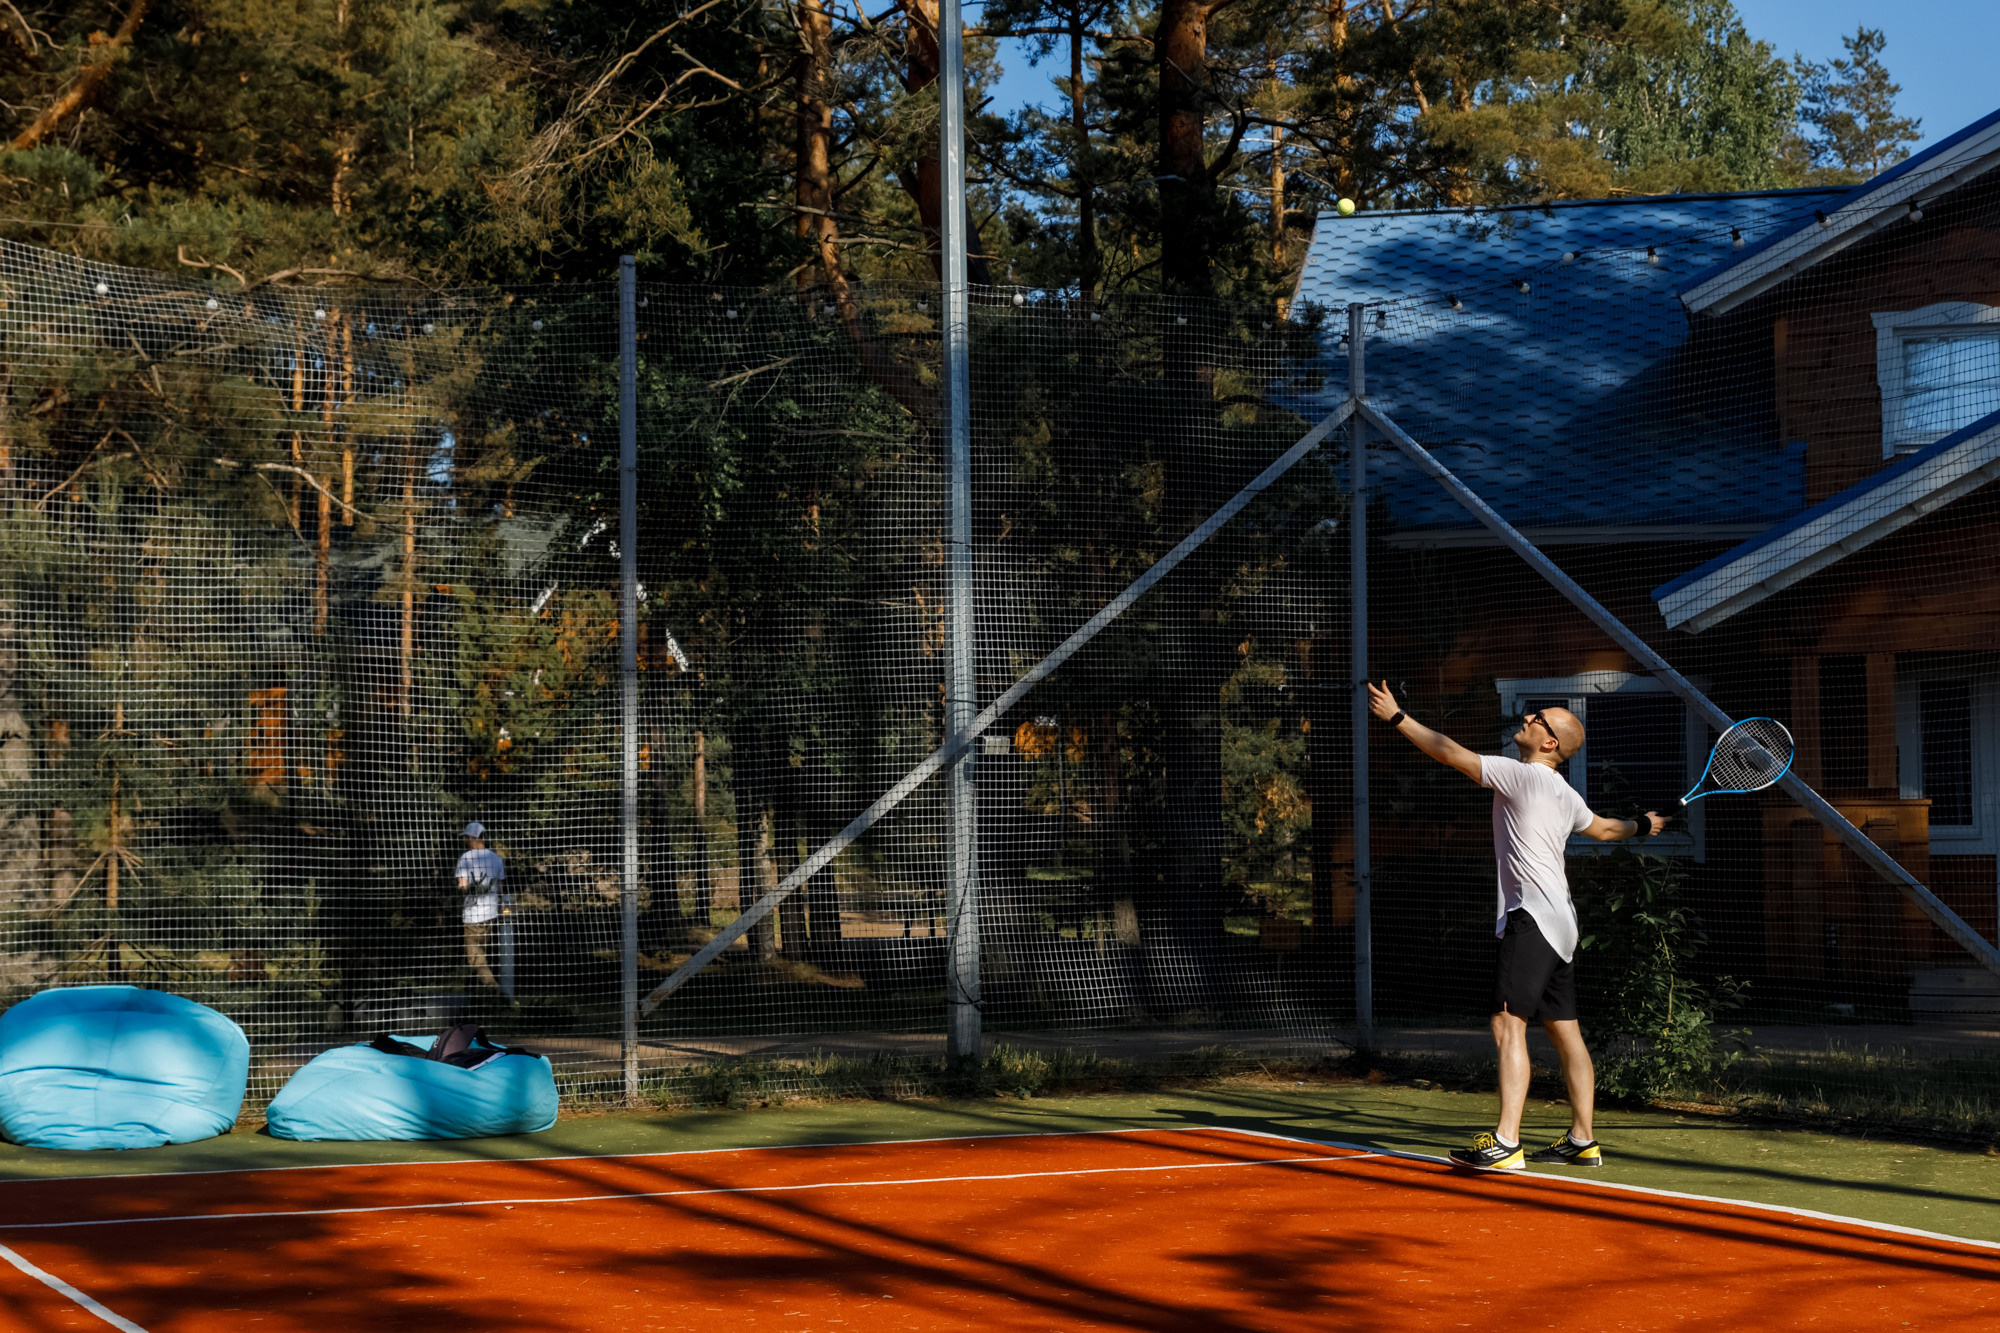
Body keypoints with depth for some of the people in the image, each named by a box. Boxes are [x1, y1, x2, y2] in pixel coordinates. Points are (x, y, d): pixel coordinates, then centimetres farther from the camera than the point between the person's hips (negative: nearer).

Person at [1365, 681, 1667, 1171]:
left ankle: (1506, 1144, -23)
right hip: (1558, 921, 10)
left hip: (1531, 917, -10)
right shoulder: (1564, 795, 16)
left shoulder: (1522, 775, -10)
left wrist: (1396, 717, -10)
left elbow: (1451, 753, -15)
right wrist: (1641, 825, 57)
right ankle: (1582, 1140, 18)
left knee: (1508, 1025, -15)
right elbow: (1601, 828, 36)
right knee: (1564, 1030, 13)